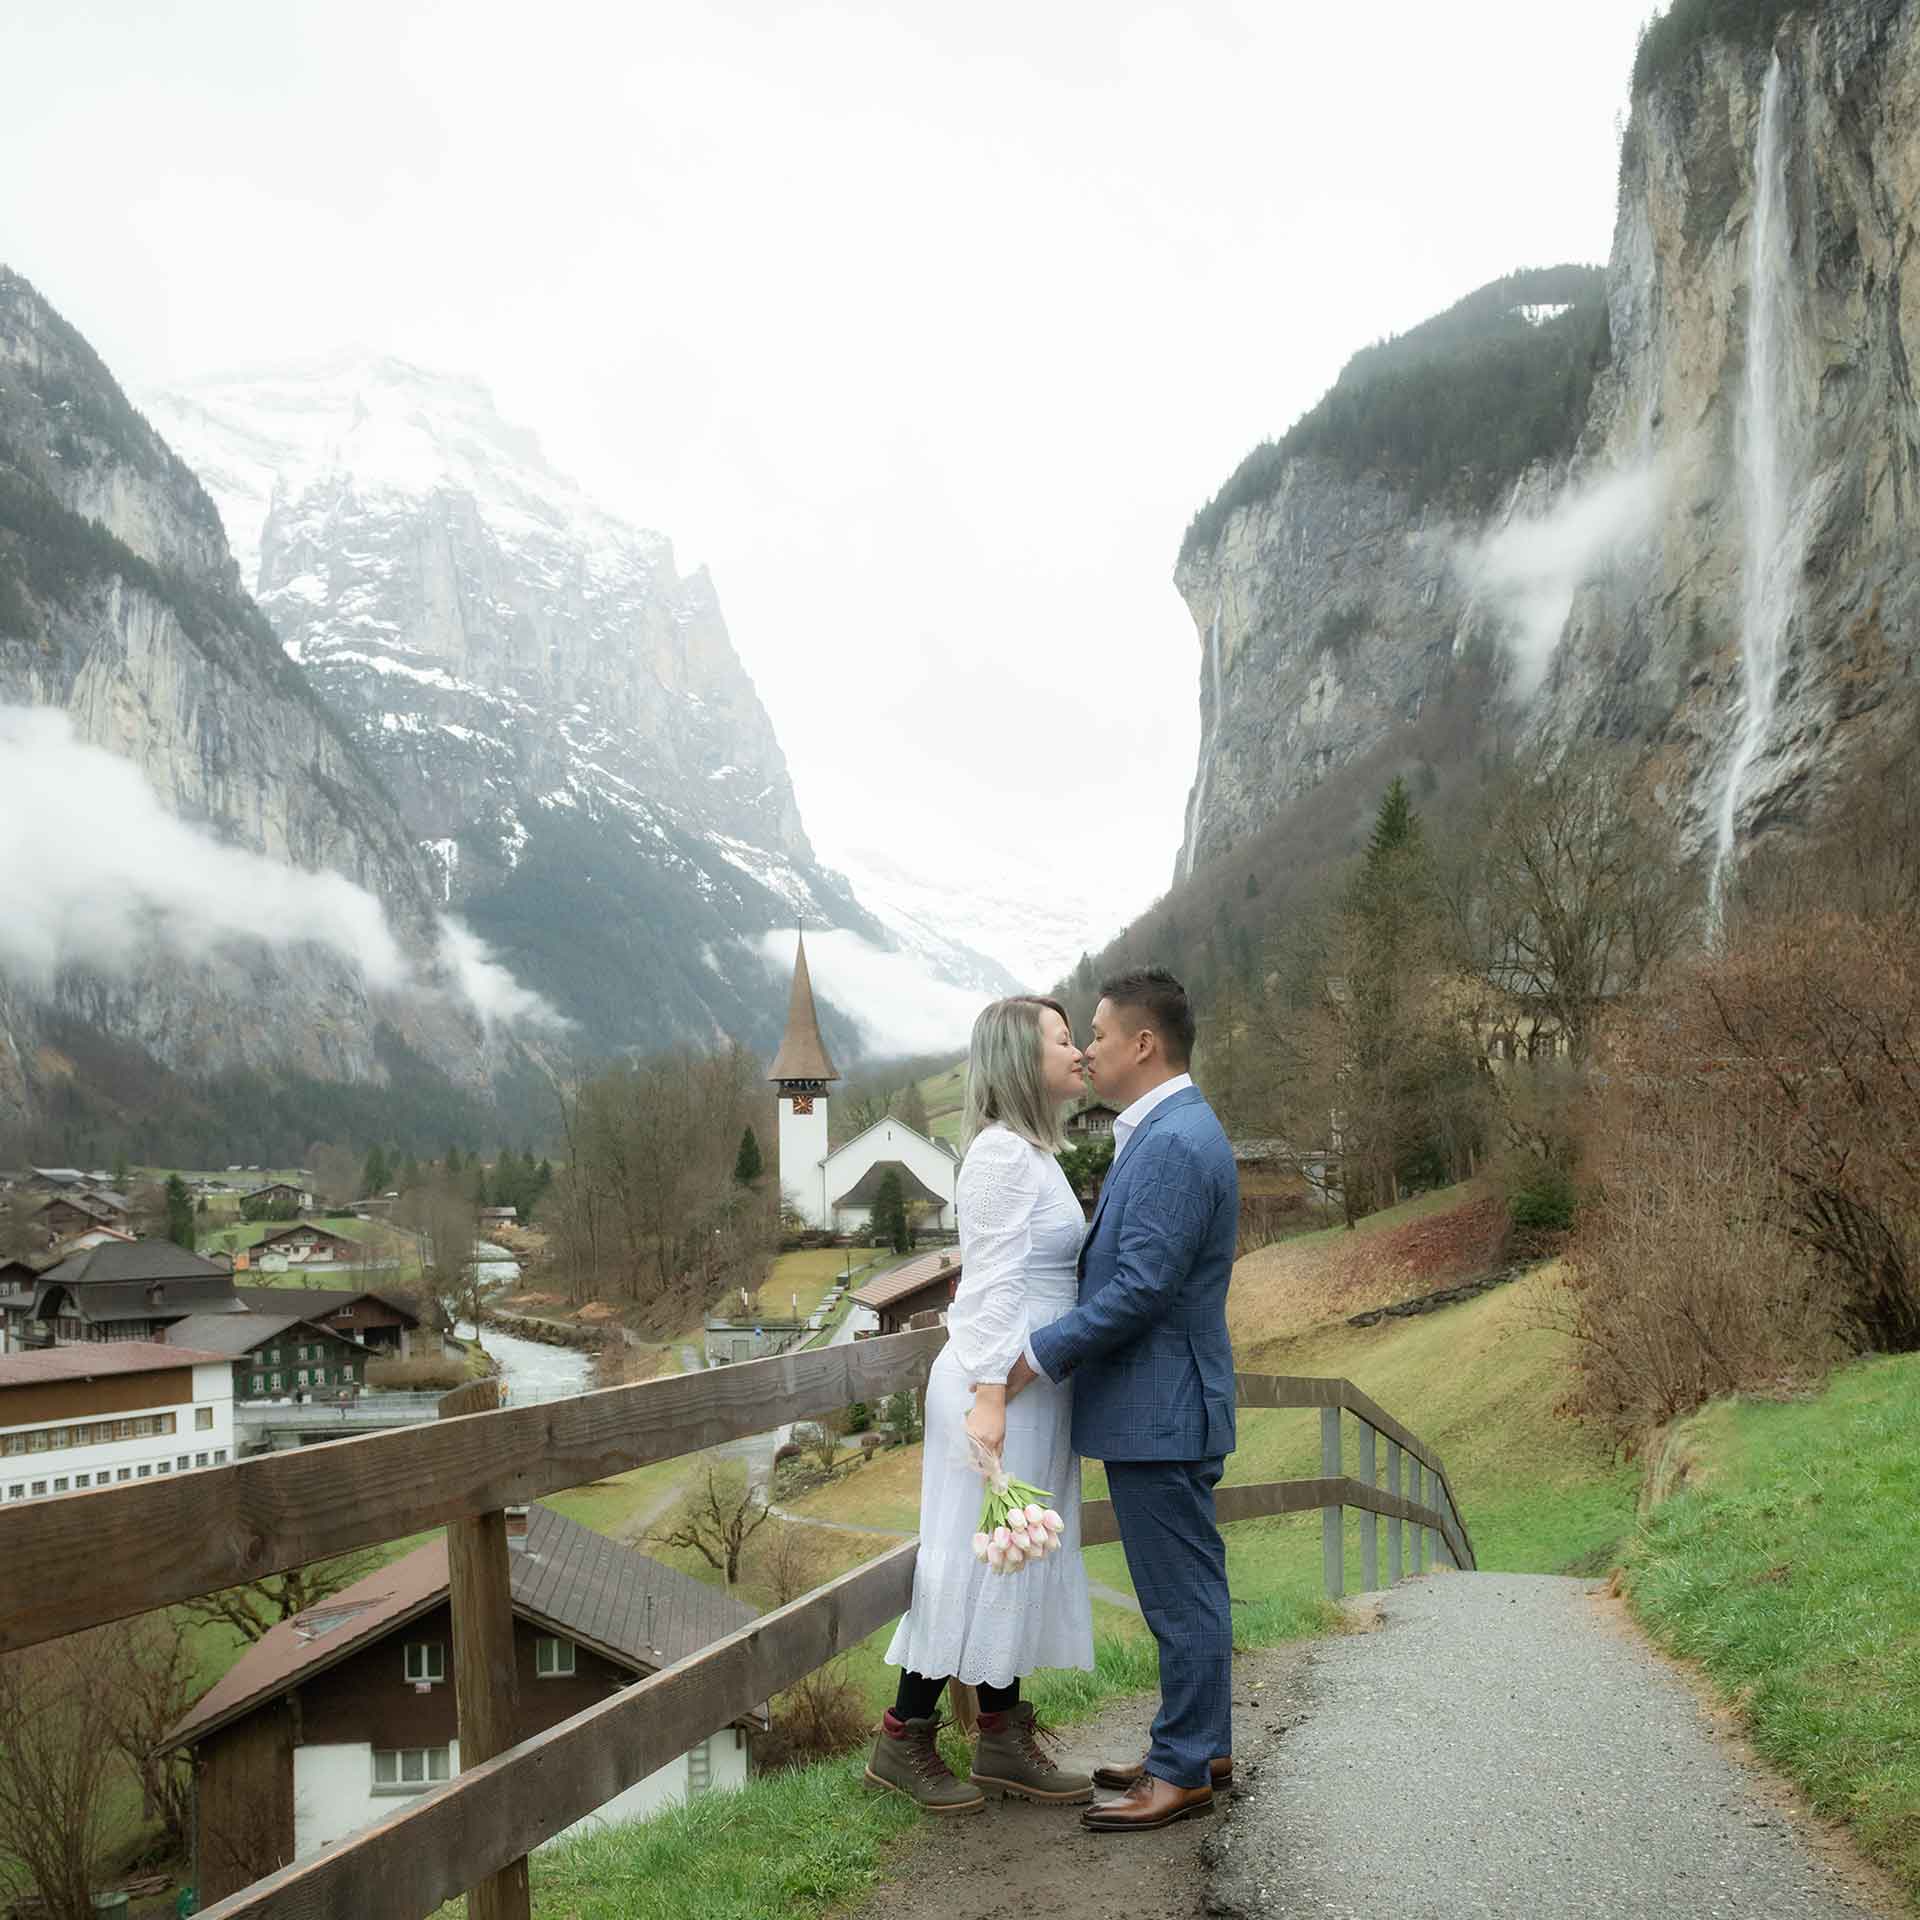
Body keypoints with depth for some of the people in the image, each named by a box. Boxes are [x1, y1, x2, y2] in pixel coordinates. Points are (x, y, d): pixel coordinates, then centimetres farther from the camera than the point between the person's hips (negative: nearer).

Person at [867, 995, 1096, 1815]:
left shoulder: (1032, 1152, 15)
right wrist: (988, 1398, -23)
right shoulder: (1002, 1152, -14)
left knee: (1015, 1562, 12)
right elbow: (994, 1285, -20)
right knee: (975, 1560, -2)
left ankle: (1004, 1739, 20)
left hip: (1033, 1387, 9)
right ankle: (901, 1741, 9)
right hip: (1002, 1385, -9)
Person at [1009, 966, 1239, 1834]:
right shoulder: (1168, 1132, 13)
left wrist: (1040, 1353, -15)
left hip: (1160, 1410, -11)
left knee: (1182, 1593, 1)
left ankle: (1184, 1771, 11)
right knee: (1188, 1589, 18)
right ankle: (1201, 1745, 29)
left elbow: (1141, 1286, -24)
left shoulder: (1176, 1144, -20)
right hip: (1156, 1404, 11)